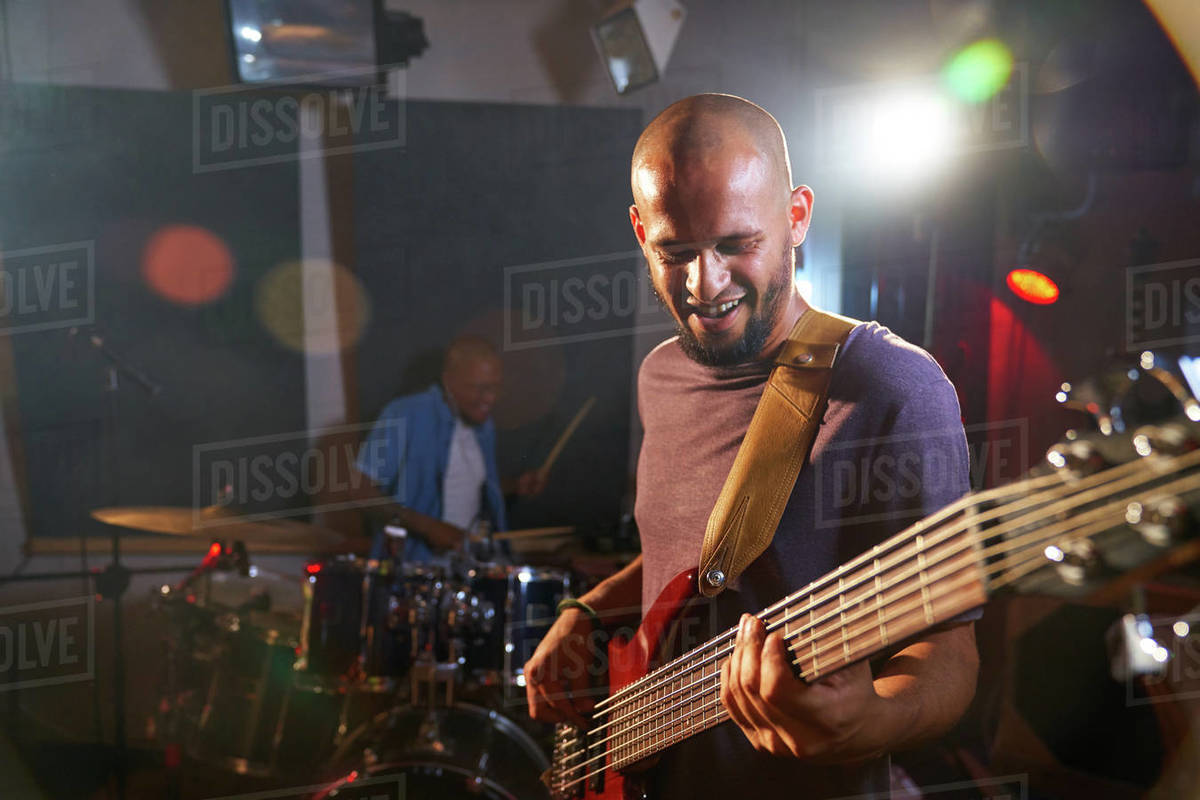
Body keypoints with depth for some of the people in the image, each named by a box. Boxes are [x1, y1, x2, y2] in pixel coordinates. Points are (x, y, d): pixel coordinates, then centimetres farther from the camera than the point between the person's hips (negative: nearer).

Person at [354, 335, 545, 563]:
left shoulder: (483, 426, 11)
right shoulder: (404, 417, -11)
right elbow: (364, 493, -14)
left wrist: (515, 488, 5)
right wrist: (428, 527, -21)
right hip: (414, 561, -6)